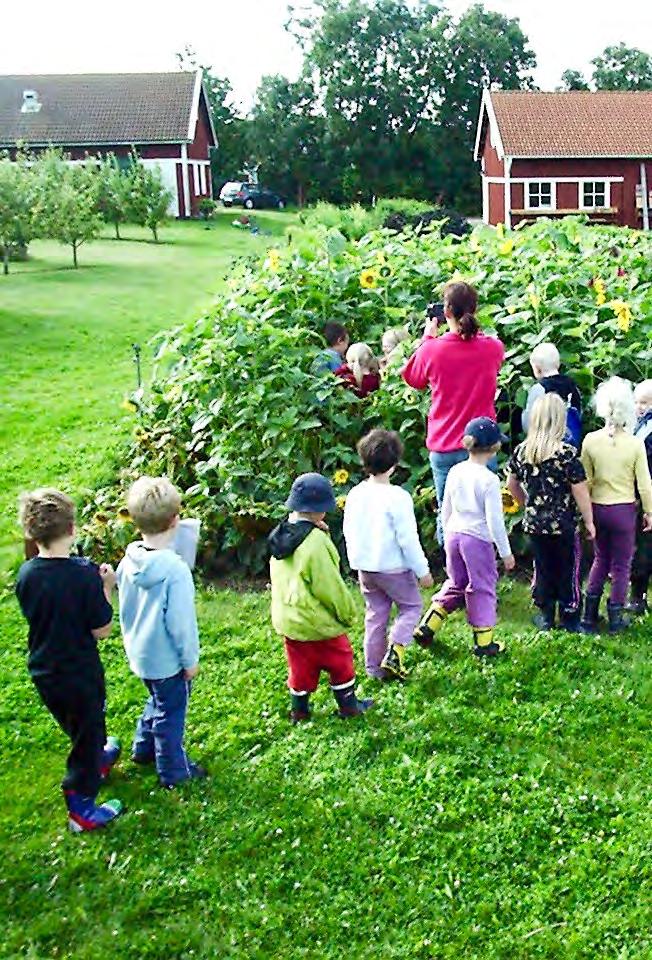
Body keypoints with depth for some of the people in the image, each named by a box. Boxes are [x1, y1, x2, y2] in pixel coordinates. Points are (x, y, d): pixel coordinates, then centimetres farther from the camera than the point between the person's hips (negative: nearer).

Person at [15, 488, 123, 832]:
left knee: (79, 726, 30)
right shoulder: (85, 575, -27)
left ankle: (98, 759, 55)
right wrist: (107, 588, -10)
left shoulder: (26, 574, -12)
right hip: (80, 674, -6)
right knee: (86, 736, 14)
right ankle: (81, 809, 26)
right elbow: (101, 630, -20)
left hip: (42, 671, 6)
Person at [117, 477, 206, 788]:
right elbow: (181, 622, -23)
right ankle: (173, 771, 29)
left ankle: (143, 749, 46)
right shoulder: (175, 570, -30)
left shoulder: (128, 561, -9)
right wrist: (190, 659, -10)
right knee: (170, 714, 13)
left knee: (157, 700, 29)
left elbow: (125, 608, 5)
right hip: (167, 657, -7)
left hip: (139, 652, 7)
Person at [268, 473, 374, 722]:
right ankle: (348, 706, 27)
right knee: (340, 662, 14)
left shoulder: (280, 535, 0)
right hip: (317, 620, -7)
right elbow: (330, 586, -20)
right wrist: (348, 612, -7)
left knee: (301, 666, 19)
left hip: (287, 618, 7)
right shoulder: (315, 541, -24)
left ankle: (299, 710, 28)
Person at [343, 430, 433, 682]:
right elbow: (408, 539, -18)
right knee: (411, 606, 13)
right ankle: (394, 654, -3)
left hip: (364, 567, 6)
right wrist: (422, 571, -8)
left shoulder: (355, 495, -1)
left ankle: (374, 667, 20)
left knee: (375, 614, 17)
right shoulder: (398, 497, -20)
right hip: (393, 567, -6)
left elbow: (348, 531, 8)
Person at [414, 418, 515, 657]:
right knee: (482, 588, 8)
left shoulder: (455, 472, 1)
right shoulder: (489, 479, -17)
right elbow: (494, 520, -15)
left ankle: (426, 628, 18)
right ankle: (483, 642, 16)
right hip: (478, 539, -6)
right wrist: (506, 552, -6)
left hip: (454, 535, 6)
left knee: (455, 584, 21)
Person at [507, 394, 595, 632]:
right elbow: (580, 492, -15)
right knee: (568, 571, 11)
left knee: (542, 568, 17)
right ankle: (569, 618, 21)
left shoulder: (521, 451, -3)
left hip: (534, 523, 4)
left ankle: (545, 616, 27)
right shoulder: (567, 453, -18)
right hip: (563, 525, -4)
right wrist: (589, 521, -2)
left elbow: (511, 484, 9)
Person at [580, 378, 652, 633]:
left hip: (598, 509, 3)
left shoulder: (590, 440, -9)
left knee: (601, 559, 20)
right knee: (621, 566, 11)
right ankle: (616, 618, 19)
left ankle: (590, 615, 20)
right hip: (624, 510, -3)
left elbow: (585, 481, -2)